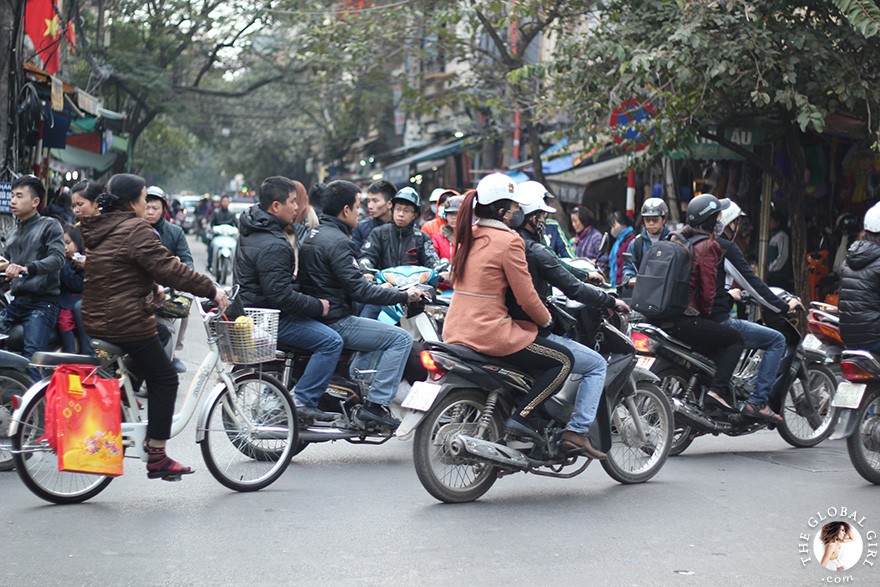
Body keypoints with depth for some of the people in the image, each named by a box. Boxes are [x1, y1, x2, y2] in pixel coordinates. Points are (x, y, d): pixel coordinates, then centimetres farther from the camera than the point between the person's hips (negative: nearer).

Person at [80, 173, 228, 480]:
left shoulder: (96, 230, 15)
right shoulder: (135, 230, -14)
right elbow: (169, 268, -21)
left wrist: (153, 290, 28)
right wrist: (211, 290, -16)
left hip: (95, 322, 10)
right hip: (127, 324, -10)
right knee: (164, 379, 0)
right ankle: (156, 457, 1)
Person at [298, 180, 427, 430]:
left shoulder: (314, 234, 14)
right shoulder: (337, 241, -17)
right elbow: (359, 291, -21)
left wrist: (377, 285, 28)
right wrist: (403, 295, -14)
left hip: (315, 316, 11)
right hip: (335, 323, -11)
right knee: (401, 339, -13)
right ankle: (375, 404, -16)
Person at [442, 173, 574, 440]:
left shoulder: (468, 236, 11)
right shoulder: (509, 241, -13)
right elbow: (526, 296, -13)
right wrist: (547, 320, 7)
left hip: (455, 332, 9)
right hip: (490, 332, -9)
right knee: (563, 360, 2)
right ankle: (520, 416, -8)